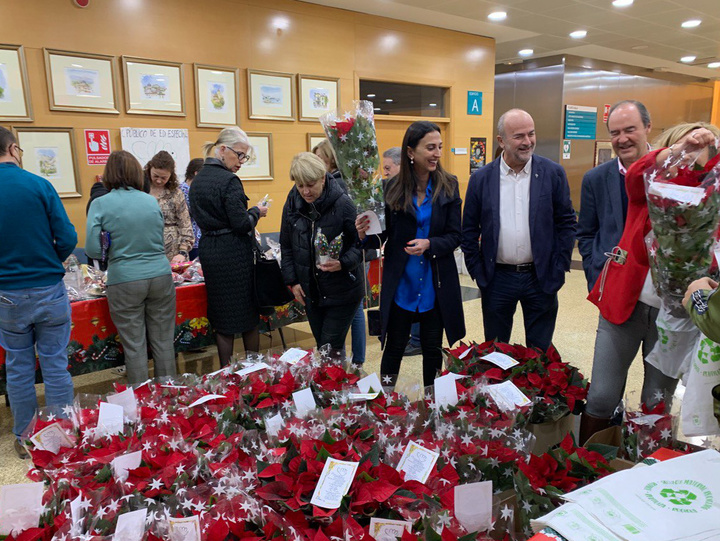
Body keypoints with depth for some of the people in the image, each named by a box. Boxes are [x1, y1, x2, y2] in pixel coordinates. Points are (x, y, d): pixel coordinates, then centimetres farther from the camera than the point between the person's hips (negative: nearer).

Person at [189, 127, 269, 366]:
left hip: (209, 253, 8)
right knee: (248, 313, 8)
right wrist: (257, 211, 0)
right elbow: (241, 223, -19)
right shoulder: (228, 180, -16)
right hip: (234, 254, -7)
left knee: (222, 318, 14)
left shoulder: (197, 180, 10)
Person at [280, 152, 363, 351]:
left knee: (331, 349, -3)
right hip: (310, 292, 5)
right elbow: (286, 246, 9)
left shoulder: (342, 203, -15)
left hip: (342, 291, -5)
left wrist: (343, 263, -27)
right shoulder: (292, 204, -1)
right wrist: (292, 281, 4)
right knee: (321, 347, 15)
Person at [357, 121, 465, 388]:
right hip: (400, 284, -1)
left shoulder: (448, 186, -4)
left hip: (435, 285, 1)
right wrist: (366, 233, -20)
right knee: (394, 346, 10)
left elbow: (455, 236, -5)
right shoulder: (393, 188, -5)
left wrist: (429, 244, -23)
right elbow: (384, 234, 1)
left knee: (433, 349, 14)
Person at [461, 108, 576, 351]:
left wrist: (559, 270, -3)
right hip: (497, 279, 1)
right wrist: (478, 273, 0)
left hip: (541, 278, 0)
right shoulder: (481, 178, -1)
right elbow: (469, 230, 3)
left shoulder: (553, 173, -2)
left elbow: (566, 222, 2)